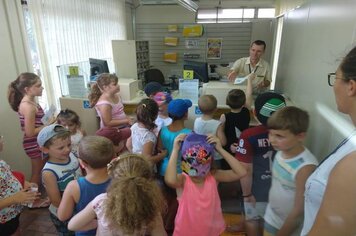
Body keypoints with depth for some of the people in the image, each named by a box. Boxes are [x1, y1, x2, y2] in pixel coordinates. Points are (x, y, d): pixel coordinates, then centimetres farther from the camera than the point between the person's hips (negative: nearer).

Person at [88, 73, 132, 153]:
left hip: (123, 126, 8)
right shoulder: (104, 103, -17)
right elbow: (108, 123, -18)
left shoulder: (116, 96, 6)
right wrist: (126, 121, -18)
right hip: (112, 130, -8)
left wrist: (128, 118, 0)